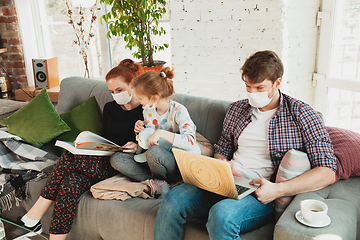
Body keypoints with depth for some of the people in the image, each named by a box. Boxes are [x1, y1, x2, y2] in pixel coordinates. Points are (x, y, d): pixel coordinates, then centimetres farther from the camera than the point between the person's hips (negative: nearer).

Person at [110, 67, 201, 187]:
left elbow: (191, 142, -30)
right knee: (115, 159, -12)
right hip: (154, 160, 7)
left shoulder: (178, 111, -16)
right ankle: (157, 181, -20)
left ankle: (160, 178, -5)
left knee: (154, 151, -38)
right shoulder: (148, 110, 4)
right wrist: (141, 131, -5)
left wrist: (161, 133, -32)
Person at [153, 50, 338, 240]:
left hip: (263, 195, -4)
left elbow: (328, 172, -9)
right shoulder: (236, 109, 14)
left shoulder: (300, 114, -2)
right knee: (173, 199, -21)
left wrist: (278, 190, -20)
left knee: (222, 214, -36)